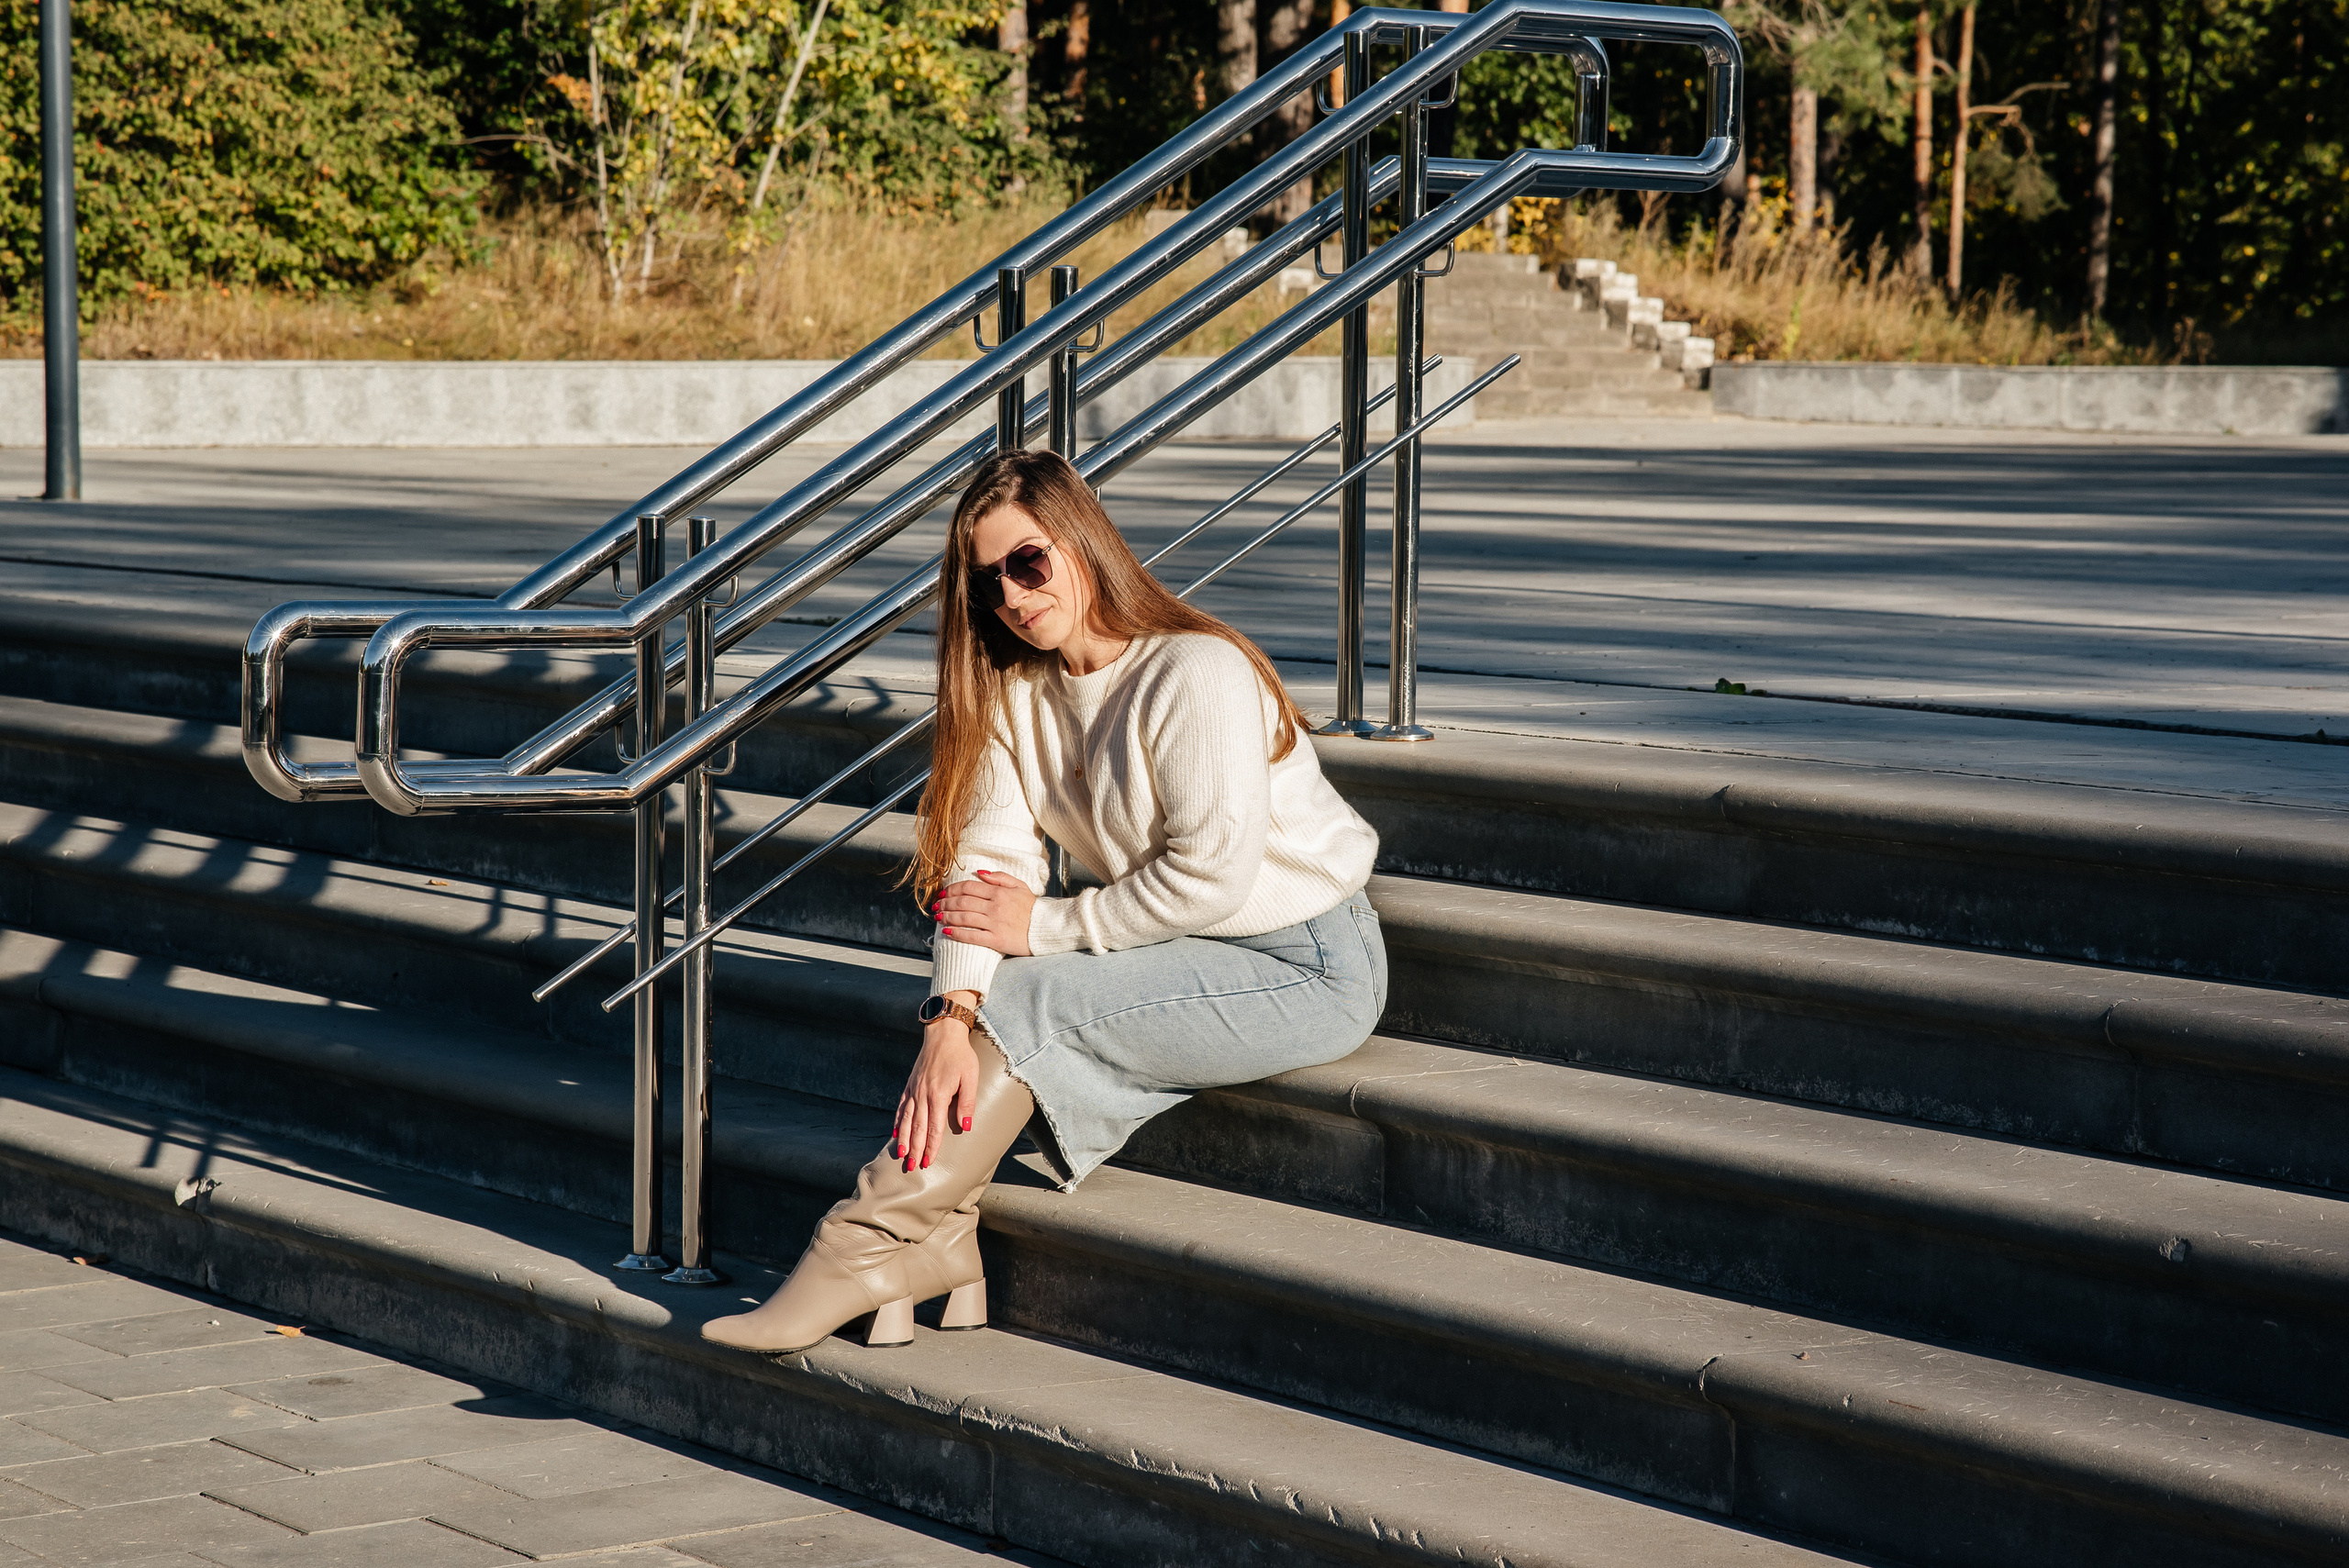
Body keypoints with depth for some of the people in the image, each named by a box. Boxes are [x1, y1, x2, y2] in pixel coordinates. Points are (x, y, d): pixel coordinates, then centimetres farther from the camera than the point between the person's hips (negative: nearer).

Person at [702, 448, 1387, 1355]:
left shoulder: (1197, 675, -20)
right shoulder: (1017, 691, 3)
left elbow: (1211, 876, -23)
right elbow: (989, 857, -8)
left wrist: (1047, 927, -15)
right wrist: (952, 1018, -23)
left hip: (1306, 967, -7)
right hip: (1198, 960, 7)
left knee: (1026, 1002, -21)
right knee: (985, 1009, -15)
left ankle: (870, 1254, -19)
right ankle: (935, 1248, -19)